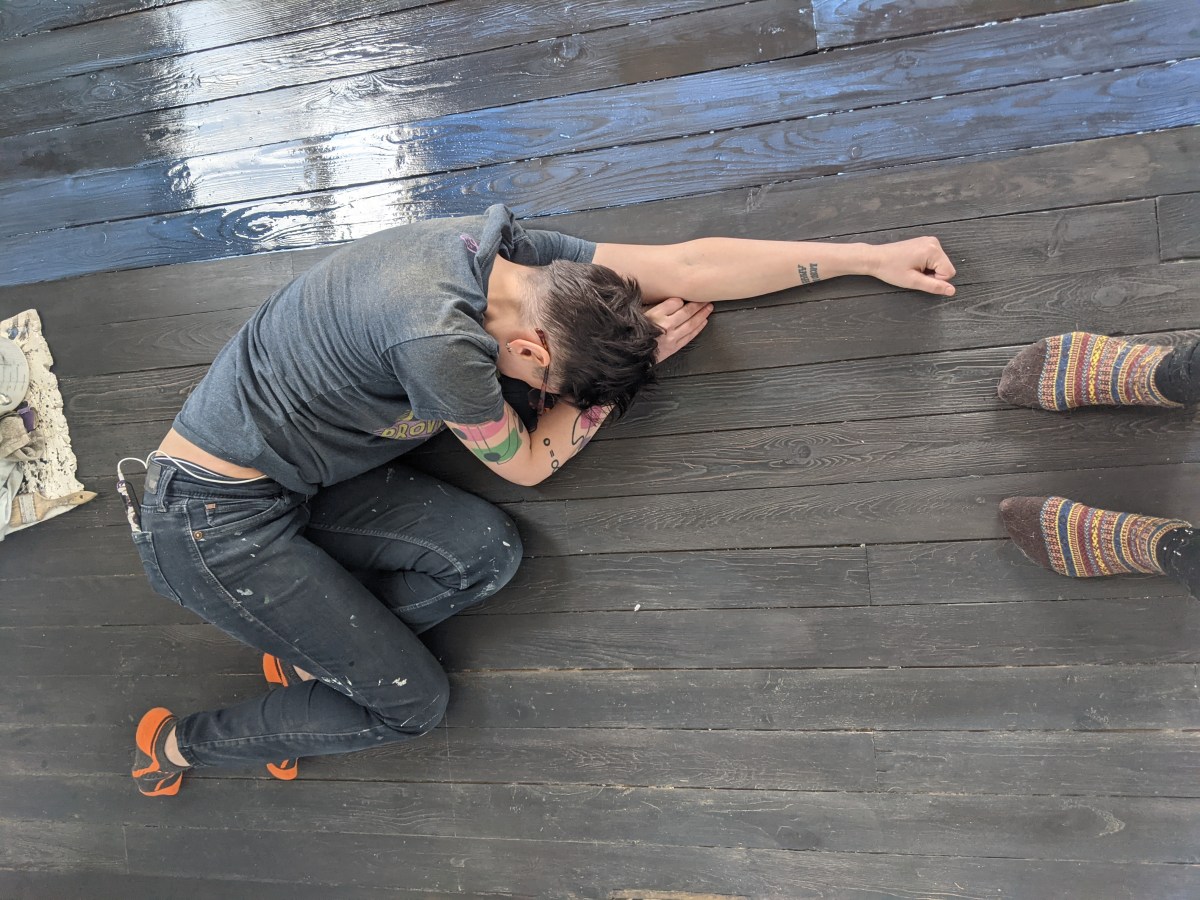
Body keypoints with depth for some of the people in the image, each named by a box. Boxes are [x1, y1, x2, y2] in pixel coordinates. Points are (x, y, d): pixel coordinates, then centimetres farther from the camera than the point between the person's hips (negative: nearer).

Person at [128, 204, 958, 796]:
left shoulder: (515, 251, -8)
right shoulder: (438, 339, -33)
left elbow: (690, 263, -7)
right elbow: (526, 463, -14)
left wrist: (873, 256, -5)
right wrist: (645, 353, -9)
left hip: (305, 479, 8)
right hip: (211, 515, -8)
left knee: (487, 554, -11)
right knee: (414, 702, -1)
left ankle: (309, 652, 10)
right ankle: (180, 742, 18)